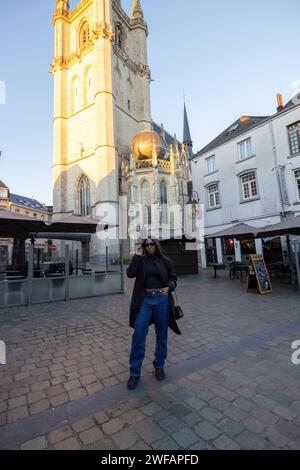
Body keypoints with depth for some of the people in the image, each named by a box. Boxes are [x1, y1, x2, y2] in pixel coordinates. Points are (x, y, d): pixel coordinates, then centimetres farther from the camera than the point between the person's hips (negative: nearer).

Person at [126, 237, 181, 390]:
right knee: (138, 335, -3)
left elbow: (173, 277, 12)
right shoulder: (141, 260, 4)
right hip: (144, 299, 0)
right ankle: (135, 372, 13)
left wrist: (169, 287, -7)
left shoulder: (165, 261, 3)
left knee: (161, 335, 12)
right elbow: (130, 273, -10)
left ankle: (159, 366, 33)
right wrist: (137, 256, -10)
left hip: (162, 299, 1)